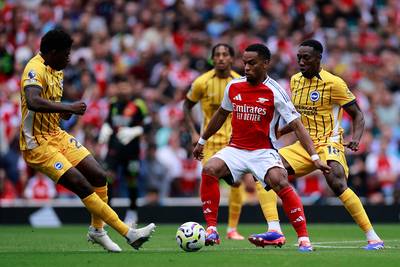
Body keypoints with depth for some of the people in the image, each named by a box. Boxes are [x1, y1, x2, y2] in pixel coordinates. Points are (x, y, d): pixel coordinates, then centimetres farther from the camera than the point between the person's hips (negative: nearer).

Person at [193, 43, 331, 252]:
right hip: (235, 149, 4)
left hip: (263, 152, -4)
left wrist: (314, 157, -18)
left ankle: (303, 238, -21)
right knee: (209, 170, -23)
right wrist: (202, 141, 30)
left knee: (280, 182, -29)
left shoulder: (274, 92, -10)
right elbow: (222, 113, 23)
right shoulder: (233, 87, 3)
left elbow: (296, 125, -11)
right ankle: (211, 230, -15)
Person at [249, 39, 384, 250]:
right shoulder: (295, 80, 9)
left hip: (329, 143, -7)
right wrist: (278, 132, 12)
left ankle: (373, 238, -24)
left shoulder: (333, 83, -11)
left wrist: (355, 138, -23)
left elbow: (357, 115, -6)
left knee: (337, 184, -30)